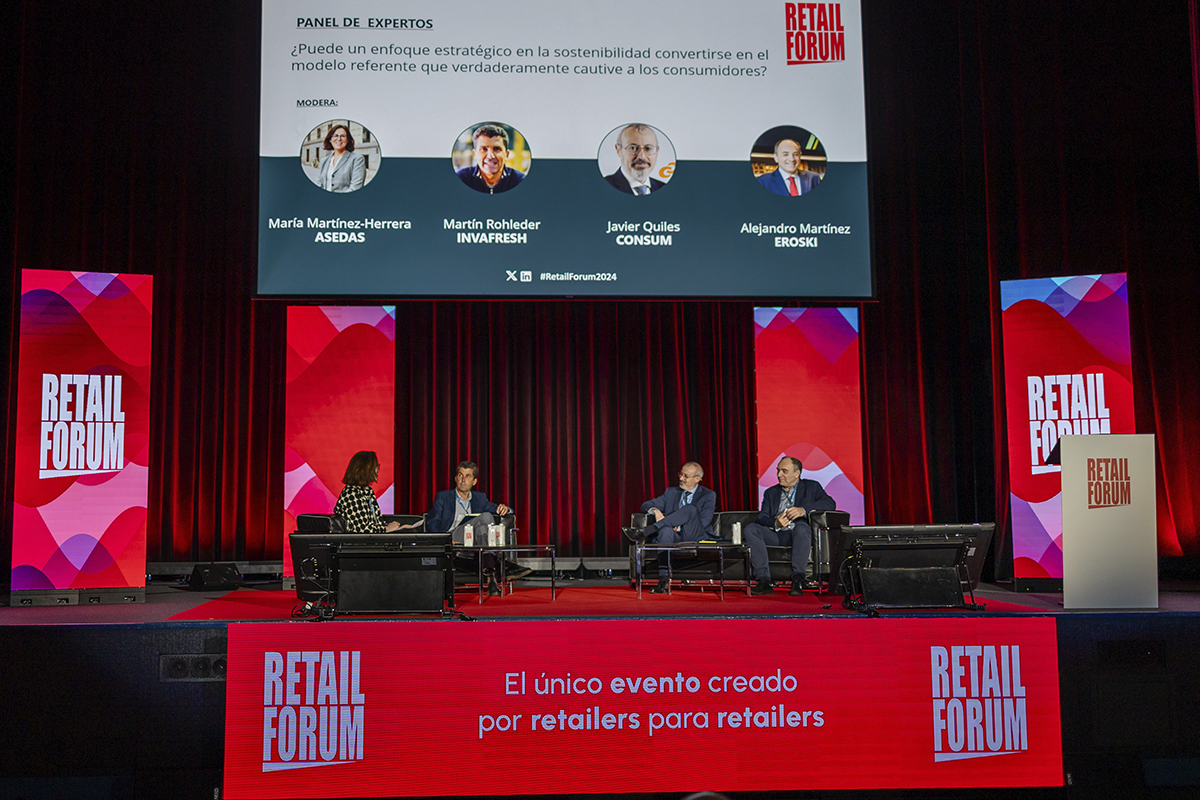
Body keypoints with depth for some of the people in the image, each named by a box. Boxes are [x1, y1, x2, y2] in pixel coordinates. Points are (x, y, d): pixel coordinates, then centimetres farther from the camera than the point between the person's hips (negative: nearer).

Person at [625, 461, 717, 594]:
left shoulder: (708, 495, 10)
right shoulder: (671, 492, 20)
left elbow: (704, 522, -4)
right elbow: (645, 505, 15)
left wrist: (679, 527, -13)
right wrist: (655, 510, -9)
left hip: (694, 537, -2)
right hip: (674, 538, 2)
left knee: (690, 509, -30)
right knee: (666, 529, -36)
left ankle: (645, 532, -35)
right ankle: (664, 579, -46)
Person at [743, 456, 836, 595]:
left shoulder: (811, 487, 13)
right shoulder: (771, 493, 22)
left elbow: (830, 504, -4)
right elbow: (761, 518, 9)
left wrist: (804, 510, -19)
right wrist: (775, 523, -15)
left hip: (797, 536, -3)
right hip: (775, 535, 3)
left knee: (802, 527, -37)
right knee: (750, 529, -23)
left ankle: (798, 579, -37)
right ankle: (764, 580, -31)